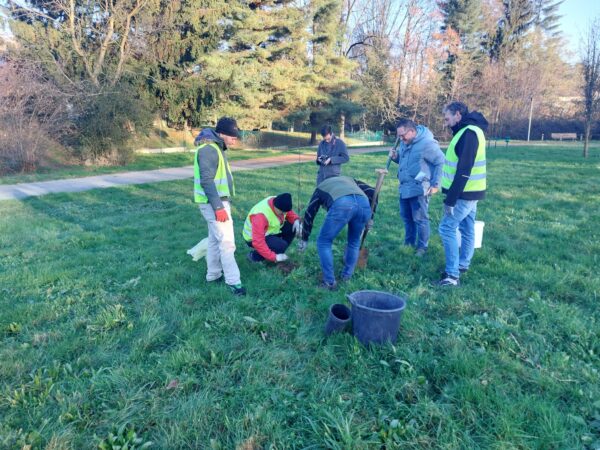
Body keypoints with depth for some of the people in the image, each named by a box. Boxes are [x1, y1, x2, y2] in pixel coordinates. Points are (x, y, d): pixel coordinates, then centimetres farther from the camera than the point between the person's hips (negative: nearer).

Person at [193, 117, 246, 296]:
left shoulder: (215, 147, 13)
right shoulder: (209, 149, -19)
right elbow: (206, 181, -24)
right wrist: (218, 207, -25)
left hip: (217, 200, 10)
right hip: (214, 203, -10)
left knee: (215, 239, 17)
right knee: (227, 241, -7)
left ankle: (213, 275, 29)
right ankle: (233, 281, -1)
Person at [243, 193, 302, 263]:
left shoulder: (278, 203, -15)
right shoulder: (260, 216, -37)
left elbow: (289, 213, 6)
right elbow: (257, 242, -38)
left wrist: (296, 220, -16)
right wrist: (274, 257, -36)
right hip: (253, 239, -8)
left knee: (292, 228, -10)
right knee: (281, 246, -28)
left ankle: (278, 253, 4)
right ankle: (255, 255, -7)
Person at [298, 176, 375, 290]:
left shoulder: (321, 187, 37)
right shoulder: (350, 179, 43)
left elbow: (309, 214, 35)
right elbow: (371, 192, 26)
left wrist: (304, 239, 44)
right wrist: (370, 217, 31)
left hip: (341, 204, -3)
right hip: (364, 203, 4)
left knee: (324, 242, 17)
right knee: (354, 242, 29)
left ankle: (329, 282, 18)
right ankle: (347, 276, 37)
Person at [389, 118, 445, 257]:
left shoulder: (427, 143, -19)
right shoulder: (405, 142, 7)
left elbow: (441, 163, -14)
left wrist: (435, 184, -13)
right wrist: (396, 157, 0)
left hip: (418, 189, -8)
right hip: (404, 187, 8)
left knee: (420, 219, 1)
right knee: (406, 217, 17)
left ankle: (422, 247, 15)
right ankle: (409, 243, 32)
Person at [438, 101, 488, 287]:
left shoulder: (469, 133, -19)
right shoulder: (469, 130, 14)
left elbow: (463, 171, -25)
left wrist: (450, 199, -25)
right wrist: (452, 195, 20)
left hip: (464, 193, -10)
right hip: (469, 191, 10)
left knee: (447, 228, -9)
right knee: (467, 229, 17)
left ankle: (452, 274, -8)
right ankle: (463, 265, 29)